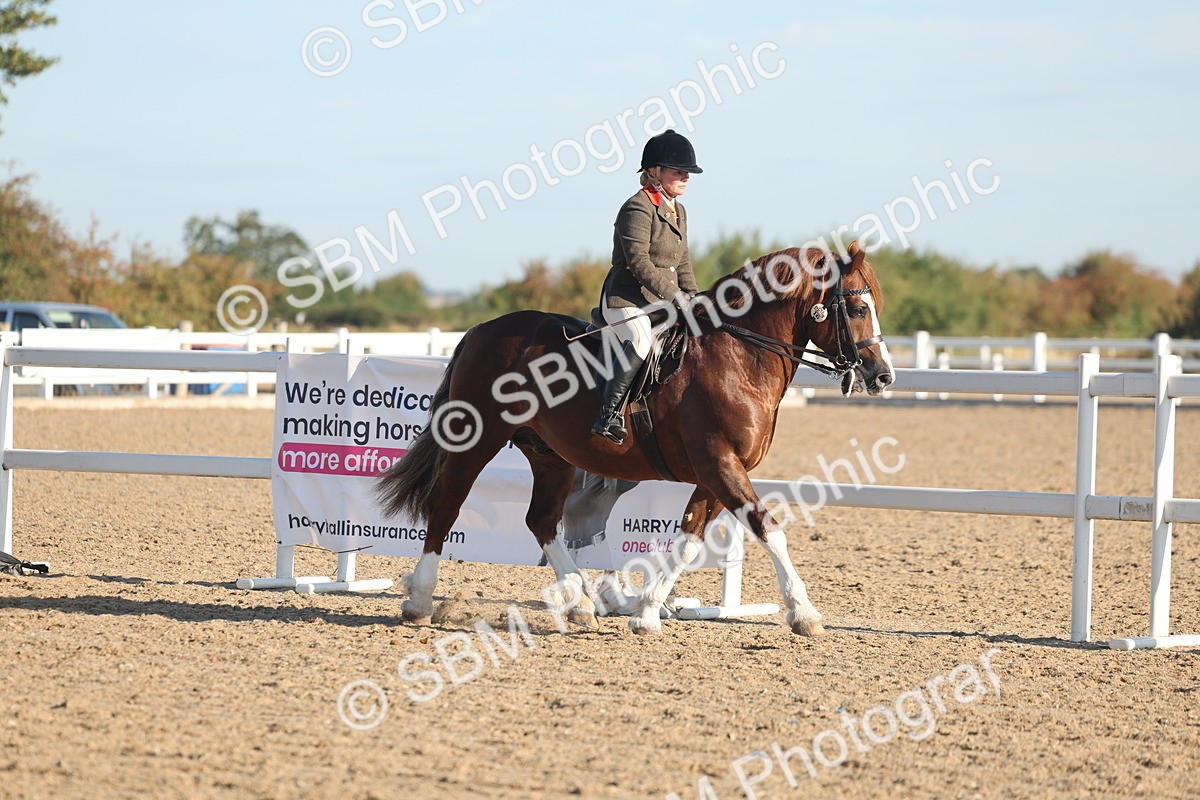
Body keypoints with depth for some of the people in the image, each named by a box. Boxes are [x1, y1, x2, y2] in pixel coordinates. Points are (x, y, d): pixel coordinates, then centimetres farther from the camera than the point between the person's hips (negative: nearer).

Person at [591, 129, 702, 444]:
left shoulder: (678, 211, 18)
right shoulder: (637, 209, -13)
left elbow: (682, 261, 23)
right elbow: (639, 262, -20)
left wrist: (691, 296, 8)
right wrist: (673, 294, -22)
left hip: (663, 300, 10)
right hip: (627, 298, -10)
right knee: (641, 342, -35)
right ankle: (609, 414, -32)